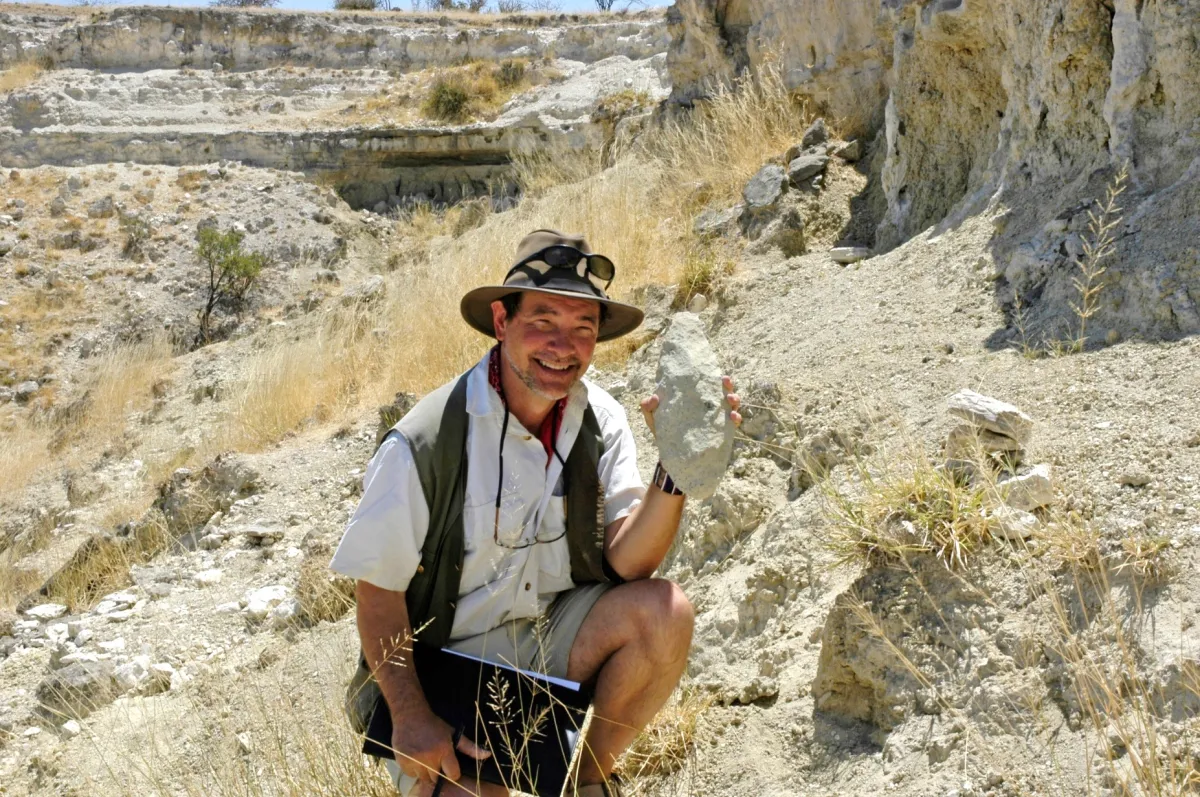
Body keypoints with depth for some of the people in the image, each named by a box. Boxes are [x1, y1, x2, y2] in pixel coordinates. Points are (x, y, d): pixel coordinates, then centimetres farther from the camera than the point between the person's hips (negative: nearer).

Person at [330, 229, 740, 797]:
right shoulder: (425, 442, -20)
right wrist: (411, 716, -18)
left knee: (664, 612, -23)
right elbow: (378, 590, -11)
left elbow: (627, 562, -14)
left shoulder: (600, 420, -6)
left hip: (558, 635, 4)